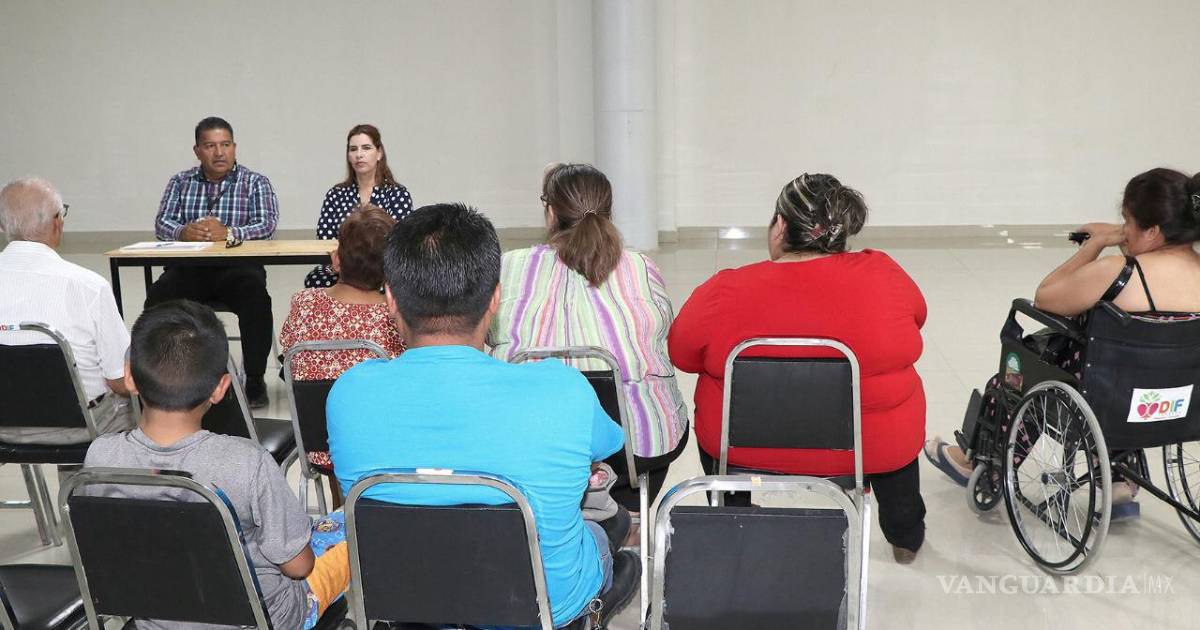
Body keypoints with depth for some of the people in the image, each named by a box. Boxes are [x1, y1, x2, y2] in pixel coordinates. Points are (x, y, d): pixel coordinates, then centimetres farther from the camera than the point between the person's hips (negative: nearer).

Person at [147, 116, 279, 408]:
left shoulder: (255, 183, 8)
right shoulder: (180, 183, 17)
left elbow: (267, 224, -6)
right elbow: (162, 223, 6)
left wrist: (228, 233, -24)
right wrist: (183, 232, -19)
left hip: (237, 267, -2)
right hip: (190, 269, 2)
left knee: (256, 297, -33)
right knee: (158, 296, -27)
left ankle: (255, 379, -20)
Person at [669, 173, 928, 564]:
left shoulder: (725, 292, -18)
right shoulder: (883, 275, -13)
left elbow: (680, 352, -3)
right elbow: (916, 316, 7)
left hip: (745, 445, -1)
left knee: (715, 409, 33)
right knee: (899, 412, 35)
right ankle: (906, 537, 49)